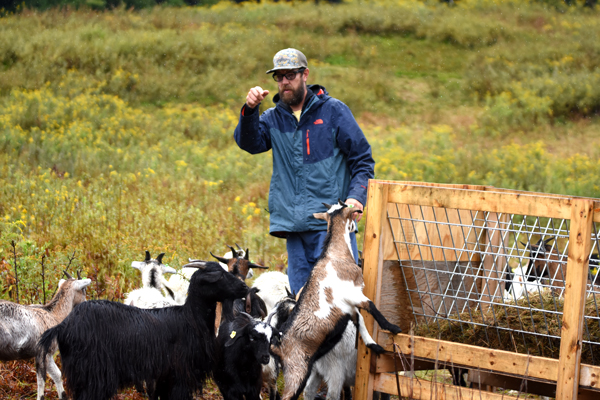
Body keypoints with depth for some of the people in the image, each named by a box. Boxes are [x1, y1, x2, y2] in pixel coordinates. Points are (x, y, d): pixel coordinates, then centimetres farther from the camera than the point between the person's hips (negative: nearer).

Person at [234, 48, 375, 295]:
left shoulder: (333, 111, 5)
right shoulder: (274, 118, 15)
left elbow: (362, 159, 4)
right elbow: (251, 143, -3)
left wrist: (356, 196, -12)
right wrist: (249, 110, -20)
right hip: (293, 224, 4)